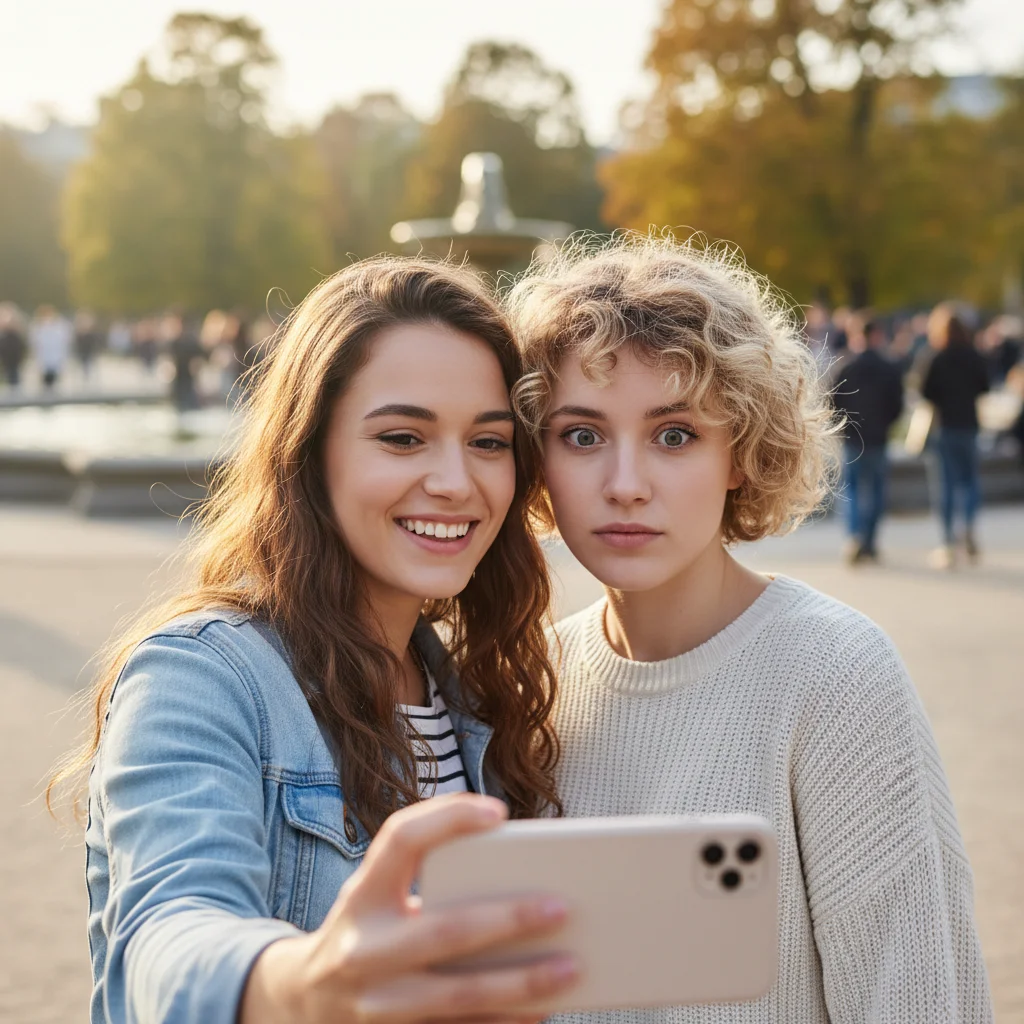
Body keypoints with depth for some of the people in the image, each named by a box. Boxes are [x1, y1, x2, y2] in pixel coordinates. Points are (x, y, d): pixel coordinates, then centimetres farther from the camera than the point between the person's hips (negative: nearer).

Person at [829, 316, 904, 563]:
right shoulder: (890, 370, -5)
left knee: (851, 488, 7)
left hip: (851, 438, 0)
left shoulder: (843, 368, -4)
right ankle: (868, 544, 12)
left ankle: (854, 536, -14)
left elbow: (834, 404, -4)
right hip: (878, 438, 0)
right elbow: (897, 406, -1)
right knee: (874, 491, 10)